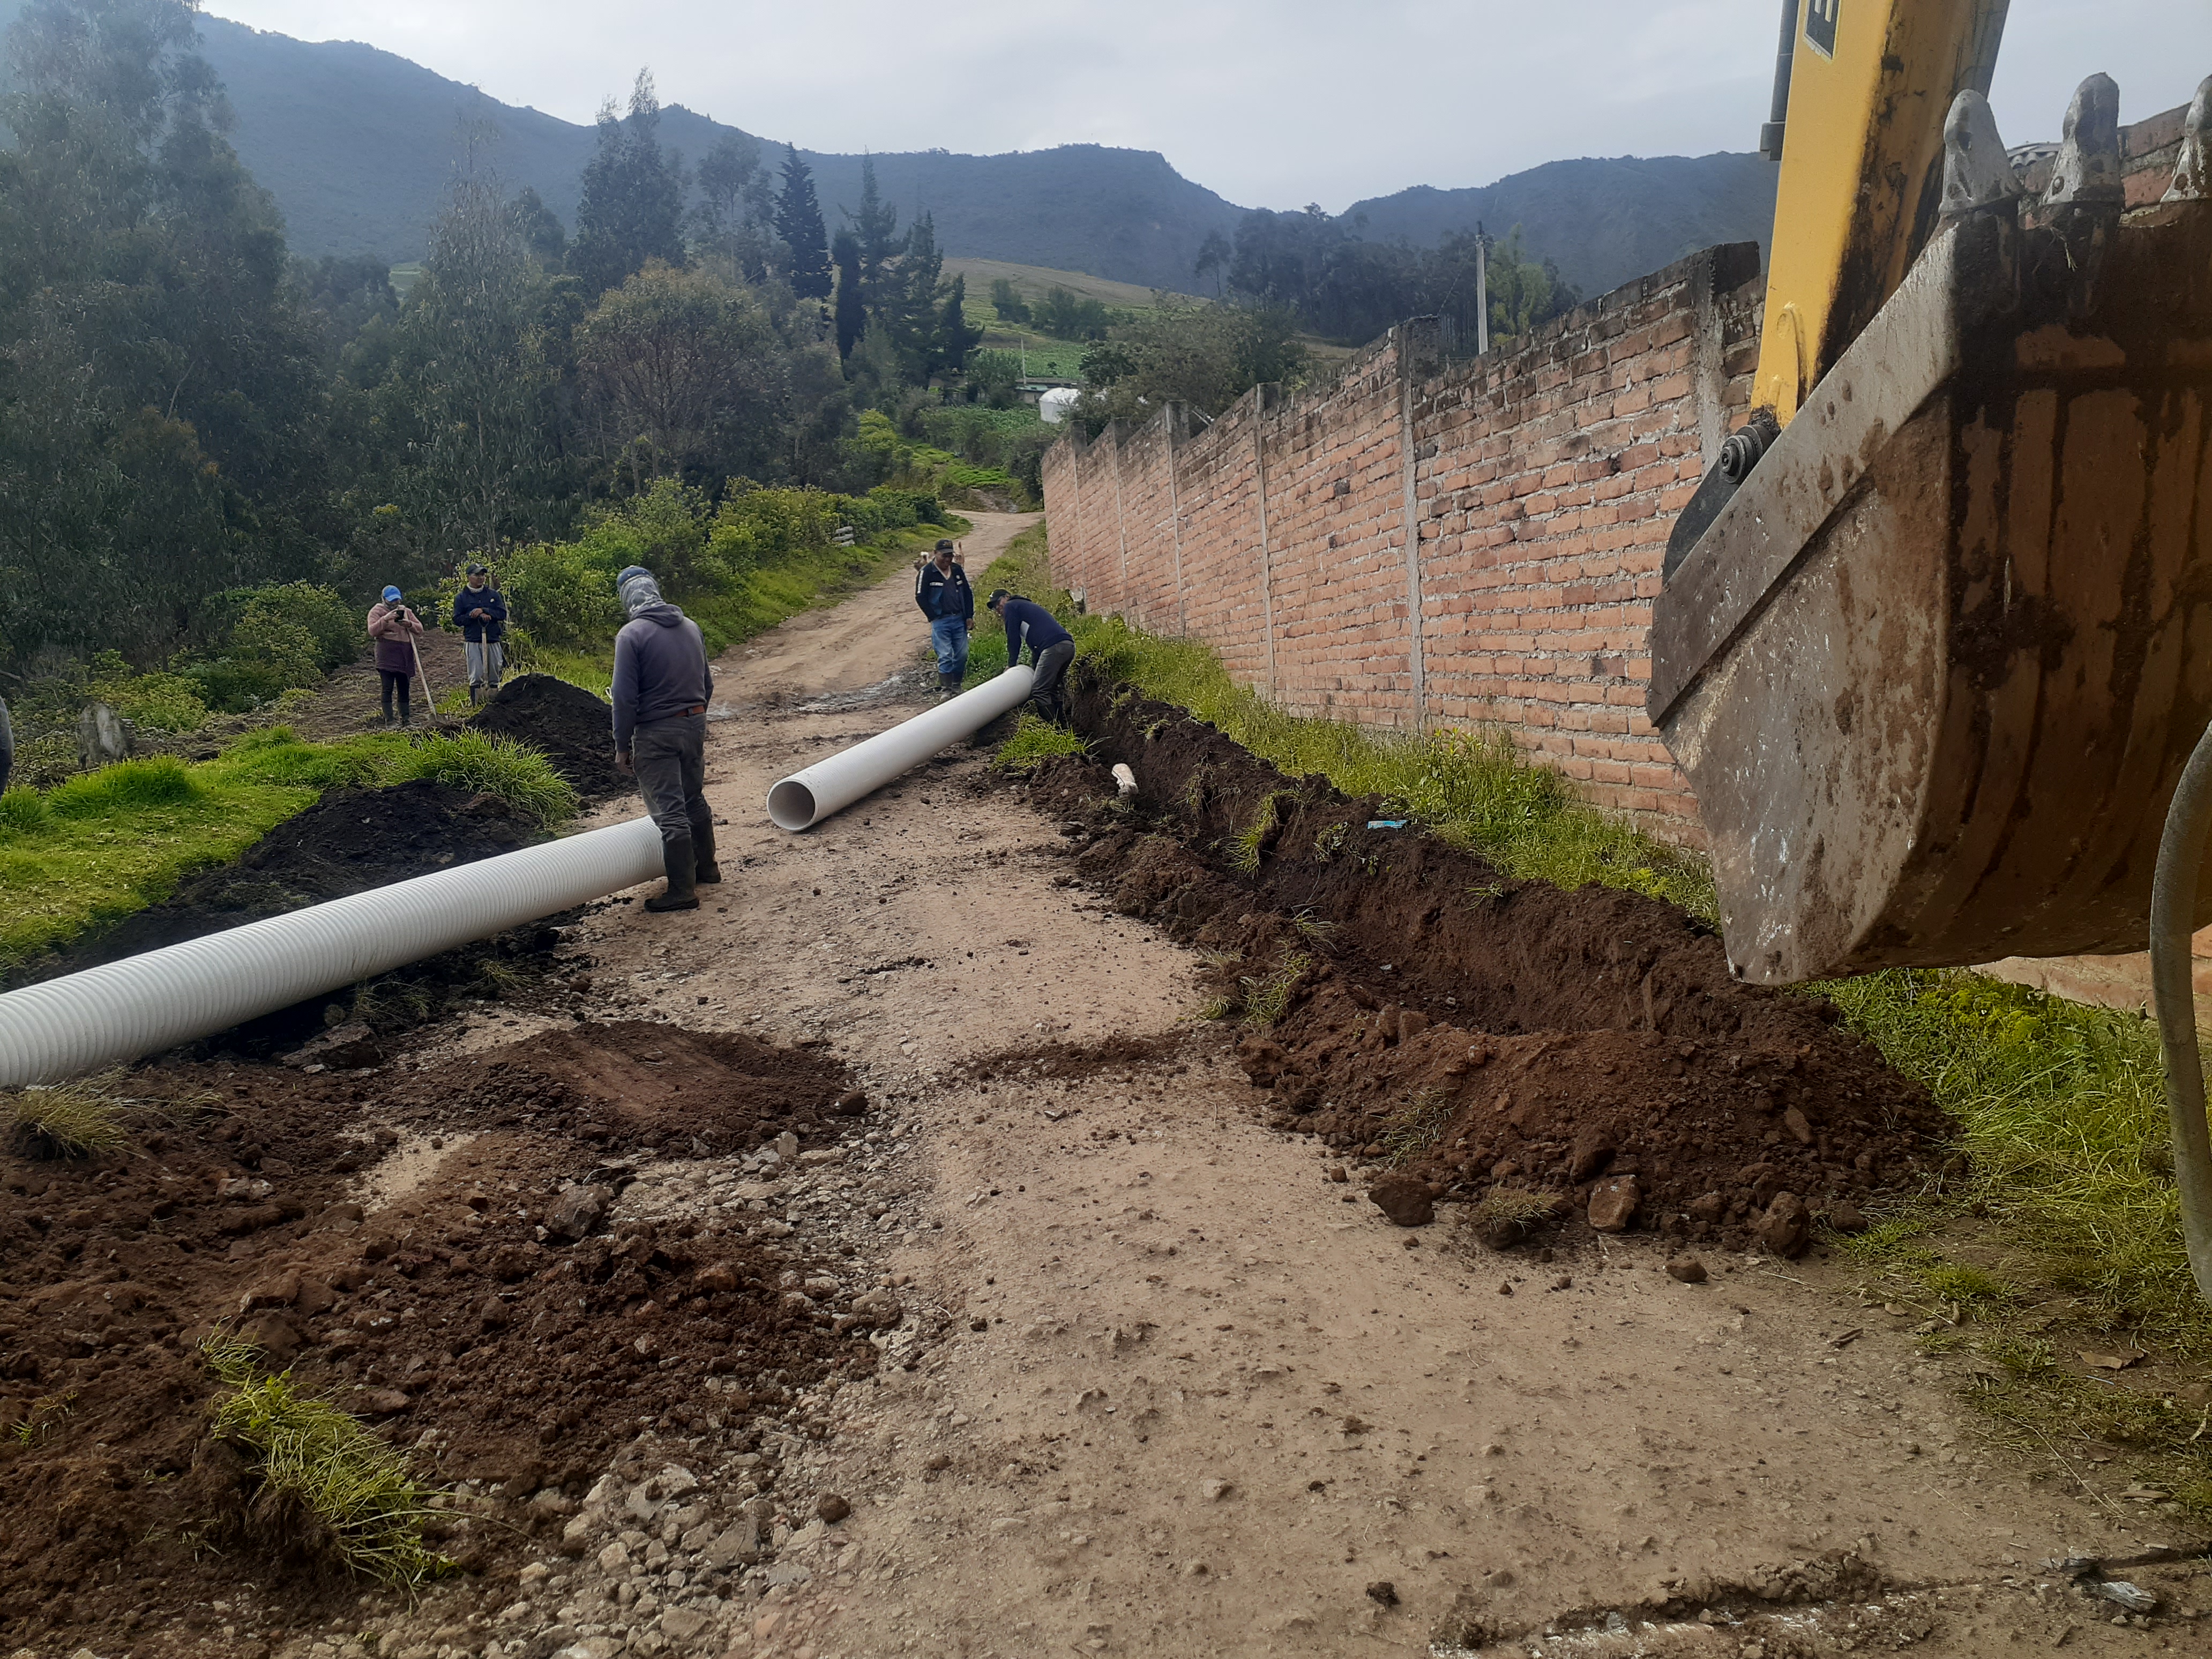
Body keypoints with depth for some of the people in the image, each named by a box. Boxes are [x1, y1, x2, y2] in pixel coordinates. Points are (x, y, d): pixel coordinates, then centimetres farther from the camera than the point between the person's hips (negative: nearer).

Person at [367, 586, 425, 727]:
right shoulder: (377, 611, 3)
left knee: (404, 688, 9)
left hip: (405, 656, 5)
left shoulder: (406, 611, 17)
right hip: (387, 655, -5)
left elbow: (420, 629, 11)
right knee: (388, 688, -7)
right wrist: (386, 619, -22)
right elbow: (372, 631, -10)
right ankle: (389, 721, -8)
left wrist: (409, 624, -10)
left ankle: (406, 719, 15)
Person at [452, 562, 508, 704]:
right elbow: (457, 620, 1)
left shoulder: (493, 594, 13)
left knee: (494, 676, 4)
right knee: (476, 676, -9)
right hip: (473, 642, -2)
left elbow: (503, 613, 3)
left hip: (493, 641, 2)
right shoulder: (461, 597, 7)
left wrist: (483, 611, -10)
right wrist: (477, 616, -12)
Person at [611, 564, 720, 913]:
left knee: (670, 812, -3)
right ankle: (706, 867, 36)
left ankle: (682, 891, 1)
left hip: (656, 733, -7)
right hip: (695, 724, 7)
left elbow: (625, 696, -15)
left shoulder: (632, 634, -15)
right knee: (694, 800, 22)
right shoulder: (690, 626, 5)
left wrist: (623, 745, -7)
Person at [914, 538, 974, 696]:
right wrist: (934, 617, -7)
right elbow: (920, 597, -5)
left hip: (959, 619, 5)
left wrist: (969, 615, 10)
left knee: (962, 654, 5)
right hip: (940, 621, -5)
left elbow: (967, 593, 17)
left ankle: (956, 685, 19)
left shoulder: (957, 570, 11)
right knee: (945, 655, -8)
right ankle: (945, 689, -4)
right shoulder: (927, 572, -5)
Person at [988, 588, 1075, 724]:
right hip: (1069, 646, 10)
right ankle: (1063, 725, 14)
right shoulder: (1027, 606, 36)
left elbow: (1013, 638, 5)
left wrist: (1011, 665, 12)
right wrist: (1034, 666, 25)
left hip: (1054, 646, -10)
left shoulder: (1011, 606, 10)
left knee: (1039, 691, -10)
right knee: (1051, 690, 17)